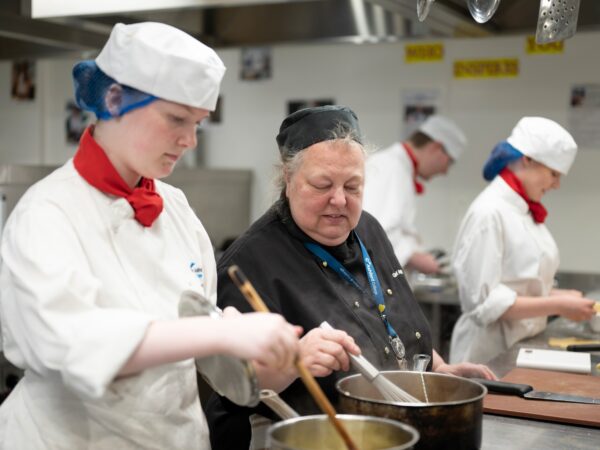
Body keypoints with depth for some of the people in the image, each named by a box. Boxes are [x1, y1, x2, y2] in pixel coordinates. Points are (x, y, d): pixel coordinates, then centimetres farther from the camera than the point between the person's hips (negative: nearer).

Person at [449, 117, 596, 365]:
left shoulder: (524, 210, 9)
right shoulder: (489, 213, -18)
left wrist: (559, 296, 2)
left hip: (524, 347, 8)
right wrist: (557, 306, -20)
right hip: (491, 352, -8)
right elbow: (483, 302, -22)